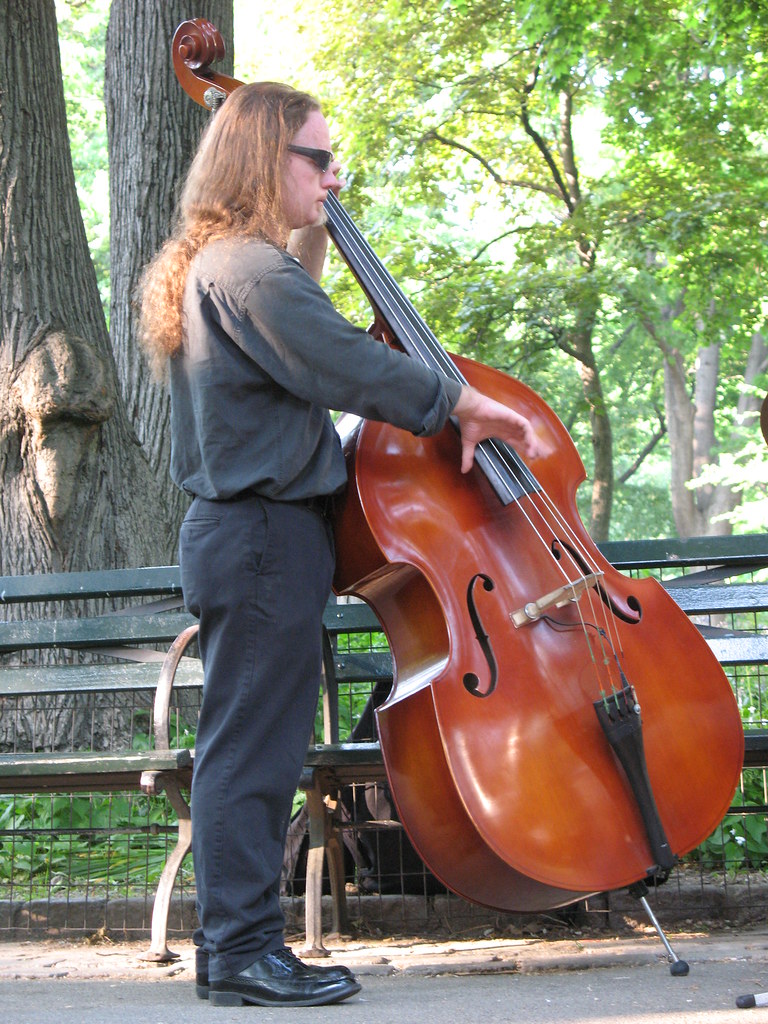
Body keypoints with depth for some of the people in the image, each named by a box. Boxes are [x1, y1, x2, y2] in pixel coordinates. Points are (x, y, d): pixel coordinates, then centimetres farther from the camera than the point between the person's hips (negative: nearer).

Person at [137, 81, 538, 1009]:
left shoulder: (219, 265, 20)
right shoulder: (248, 265, -14)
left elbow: (303, 365, 20)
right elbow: (344, 366, -21)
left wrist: (309, 257, 14)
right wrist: (460, 402, -12)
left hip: (236, 536, 11)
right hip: (265, 537, -11)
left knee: (243, 750, 13)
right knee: (253, 749, -7)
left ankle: (231, 942, 19)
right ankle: (243, 949, -2)